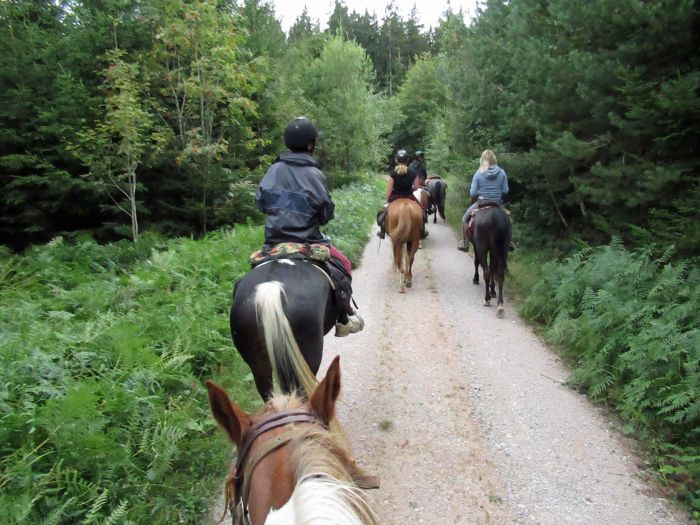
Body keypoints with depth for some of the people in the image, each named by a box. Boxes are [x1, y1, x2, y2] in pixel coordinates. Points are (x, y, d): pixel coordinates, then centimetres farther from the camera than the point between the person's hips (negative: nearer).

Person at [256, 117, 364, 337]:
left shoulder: (275, 169, 0)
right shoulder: (314, 174, -12)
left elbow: (260, 201, 4)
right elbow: (327, 212, -9)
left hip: (274, 240, 5)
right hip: (306, 240, -4)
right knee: (343, 265, 14)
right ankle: (344, 319, 15)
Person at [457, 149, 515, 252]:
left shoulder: (478, 174, -9)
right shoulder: (502, 173, -3)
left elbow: (472, 193, -9)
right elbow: (505, 191, -2)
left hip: (481, 202, -2)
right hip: (498, 203, 3)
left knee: (465, 218, 17)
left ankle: (465, 243, 10)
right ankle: (509, 243, 27)